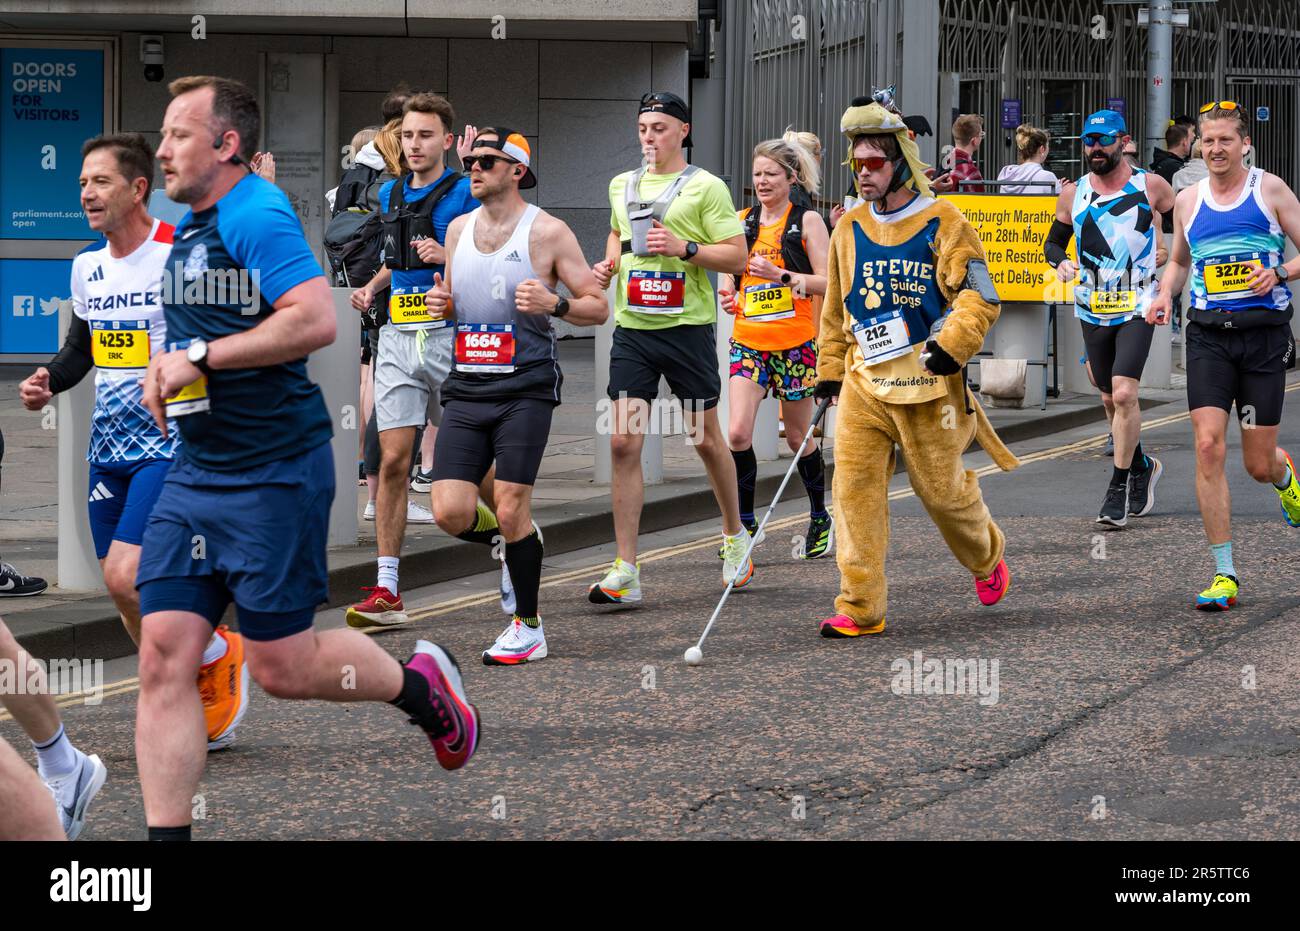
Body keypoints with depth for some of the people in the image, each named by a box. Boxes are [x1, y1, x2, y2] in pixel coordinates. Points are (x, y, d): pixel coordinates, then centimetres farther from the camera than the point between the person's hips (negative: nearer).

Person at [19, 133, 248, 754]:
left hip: (172, 445, -7)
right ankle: (199, 712, 23)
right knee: (130, 602, 8)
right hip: (109, 447, 7)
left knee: (127, 576, -20)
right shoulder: (87, 266, 9)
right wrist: (47, 382, 7)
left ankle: (219, 653, 5)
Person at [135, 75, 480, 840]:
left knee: (281, 666, 1)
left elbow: (315, 320, -27)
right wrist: (170, 368, 12)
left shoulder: (258, 217, -15)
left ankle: (421, 683, 28)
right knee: (164, 656, -2)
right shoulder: (190, 228, 14)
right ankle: (168, 838, -1)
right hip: (196, 475, 8)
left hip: (275, 477, -8)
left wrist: (200, 358, -23)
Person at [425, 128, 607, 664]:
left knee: (510, 513, -9)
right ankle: (516, 540, 26)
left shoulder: (547, 232, -4)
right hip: (466, 388, 5)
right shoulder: (459, 228, 12)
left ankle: (528, 628, 6)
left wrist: (554, 304, -21)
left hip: (524, 388, -5)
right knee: (452, 514, -6)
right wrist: (440, 302, 3)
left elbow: (598, 307, -1)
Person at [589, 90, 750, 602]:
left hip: (687, 326, -4)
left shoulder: (705, 187, -4)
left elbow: (737, 255, -7)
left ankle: (735, 535, 32)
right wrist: (609, 263, 12)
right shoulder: (622, 185, 13)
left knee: (706, 438, 8)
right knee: (623, 443, -5)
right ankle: (625, 570, -5)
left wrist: (685, 247, -20)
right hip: (632, 328, 4)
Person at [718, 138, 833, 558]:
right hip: (748, 342, 3)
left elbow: (827, 282, -7)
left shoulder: (806, 221, -3)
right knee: (738, 433, -13)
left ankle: (820, 519, 27)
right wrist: (728, 296, 0)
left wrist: (781, 275, -18)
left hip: (795, 343, -3)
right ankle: (746, 523, -3)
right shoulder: (742, 222, 9)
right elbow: (728, 268, 21)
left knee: (798, 437, 8)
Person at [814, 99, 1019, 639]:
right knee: (854, 484, -8)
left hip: (926, 380, -4)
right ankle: (860, 608, -7)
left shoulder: (941, 223, -5)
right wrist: (829, 371, 21)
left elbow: (980, 297, -7)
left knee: (940, 487, 5)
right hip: (864, 381, 4)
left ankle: (986, 557, 37)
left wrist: (952, 345, -21)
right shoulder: (850, 228, 11)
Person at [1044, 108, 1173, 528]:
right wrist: (1061, 262, -5)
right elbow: (1053, 241, 15)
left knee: (1124, 393, -18)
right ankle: (1142, 467, 37)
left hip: (1138, 308, -4)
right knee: (1111, 399, 13)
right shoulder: (1073, 194, 5)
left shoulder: (1151, 186, -3)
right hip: (1092, 311, 4)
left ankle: (1119, 487, -10)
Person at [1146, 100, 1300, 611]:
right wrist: (1165, 294, 8)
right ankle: (1224, 574, -9)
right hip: (1208, 335, 2)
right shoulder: (1188, 200, 11)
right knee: (1208, 445, -14)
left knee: (1259, 464, 2)